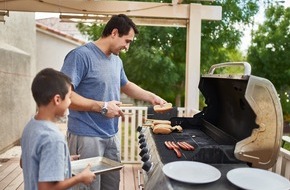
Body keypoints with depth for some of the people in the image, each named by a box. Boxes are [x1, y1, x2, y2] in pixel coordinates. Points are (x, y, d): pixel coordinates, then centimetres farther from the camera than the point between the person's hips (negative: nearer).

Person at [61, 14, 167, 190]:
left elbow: (125, 85, 25)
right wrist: (101, 106, -24)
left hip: (112, 136, 8)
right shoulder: (81, 55, -17)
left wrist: (151, 97, 15)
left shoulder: (117, 60, 8)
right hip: (87, 137, -7)